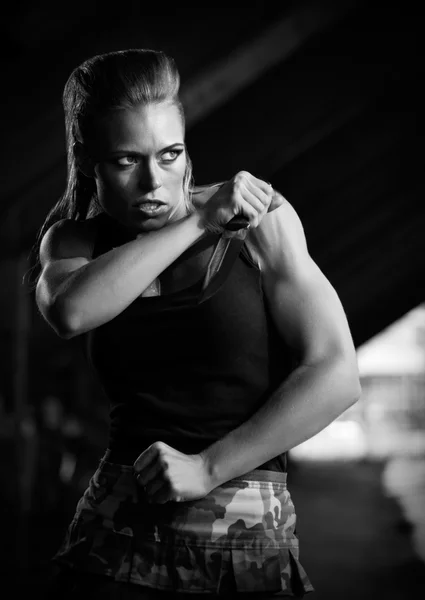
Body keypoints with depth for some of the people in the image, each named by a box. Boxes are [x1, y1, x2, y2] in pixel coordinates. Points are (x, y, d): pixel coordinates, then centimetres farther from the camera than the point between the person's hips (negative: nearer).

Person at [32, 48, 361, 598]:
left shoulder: (260, 218, -4)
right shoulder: (74, 241, 5)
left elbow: (336, 375, -9)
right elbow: (70, 312, -19)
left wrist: (207, 468, -12)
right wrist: (197, 222, -18)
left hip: (253, 544, -1)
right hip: (117, 543, 2)